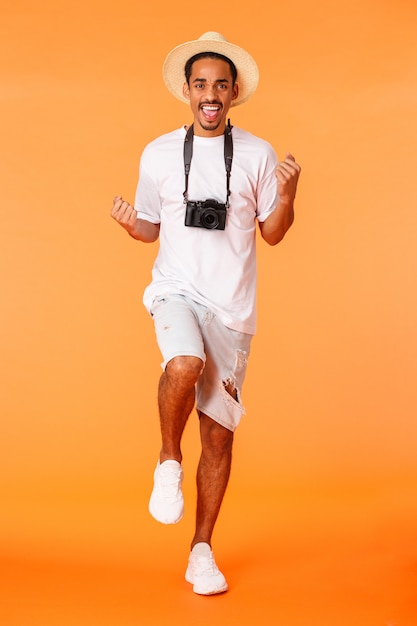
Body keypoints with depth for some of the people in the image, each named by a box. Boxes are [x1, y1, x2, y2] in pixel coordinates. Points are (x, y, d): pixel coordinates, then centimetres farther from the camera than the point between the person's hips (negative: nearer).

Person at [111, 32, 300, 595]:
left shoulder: (258, 155, 1)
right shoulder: (158, 154, 4)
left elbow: (272, 234, 6)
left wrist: (287, 197, -13)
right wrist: (129, 223, -8)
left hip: (232, 306, 1)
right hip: (177, 290, -1)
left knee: (219, 433, 4)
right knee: (184, 365, -35)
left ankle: (202, 551, 20)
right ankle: (168, 462, -5)